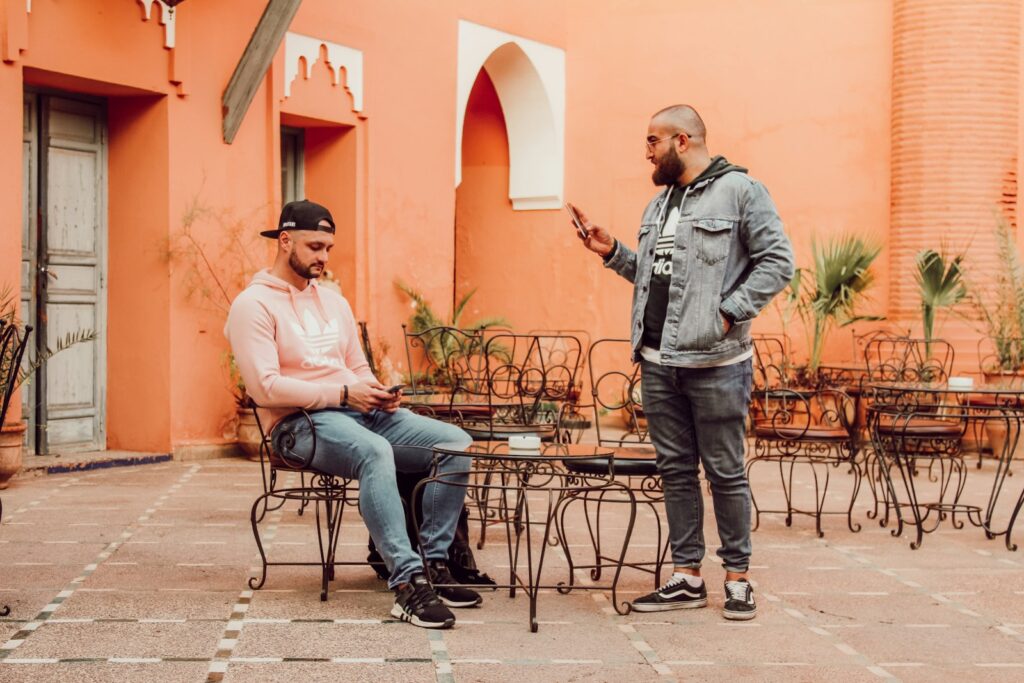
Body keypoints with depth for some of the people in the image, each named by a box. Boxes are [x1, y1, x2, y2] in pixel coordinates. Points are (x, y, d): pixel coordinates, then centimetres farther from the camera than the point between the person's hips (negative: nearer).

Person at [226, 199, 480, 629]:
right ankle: (407, 583, -41)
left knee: (456, 442, -13)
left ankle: (434, 565, -12)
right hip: (299, 423, -7)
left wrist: (376, 393, 0)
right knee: (375, 452, -40)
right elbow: (265, 387, -14)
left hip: (362, 413, 8)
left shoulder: (333, 302, 22)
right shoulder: (254, 304, -3)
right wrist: (343, 394, -16)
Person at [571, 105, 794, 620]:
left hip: (714, 363, -7)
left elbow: (777, 262, -9)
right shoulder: (660, 204, 18)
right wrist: (613, 253, 12)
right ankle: (687, 578, 16)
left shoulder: (739, 191, -5)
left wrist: (728, 313, -15)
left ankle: (738, 578, 10)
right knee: (675, 469, 9)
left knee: (725, 471, 0)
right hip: (657, 361, 7)